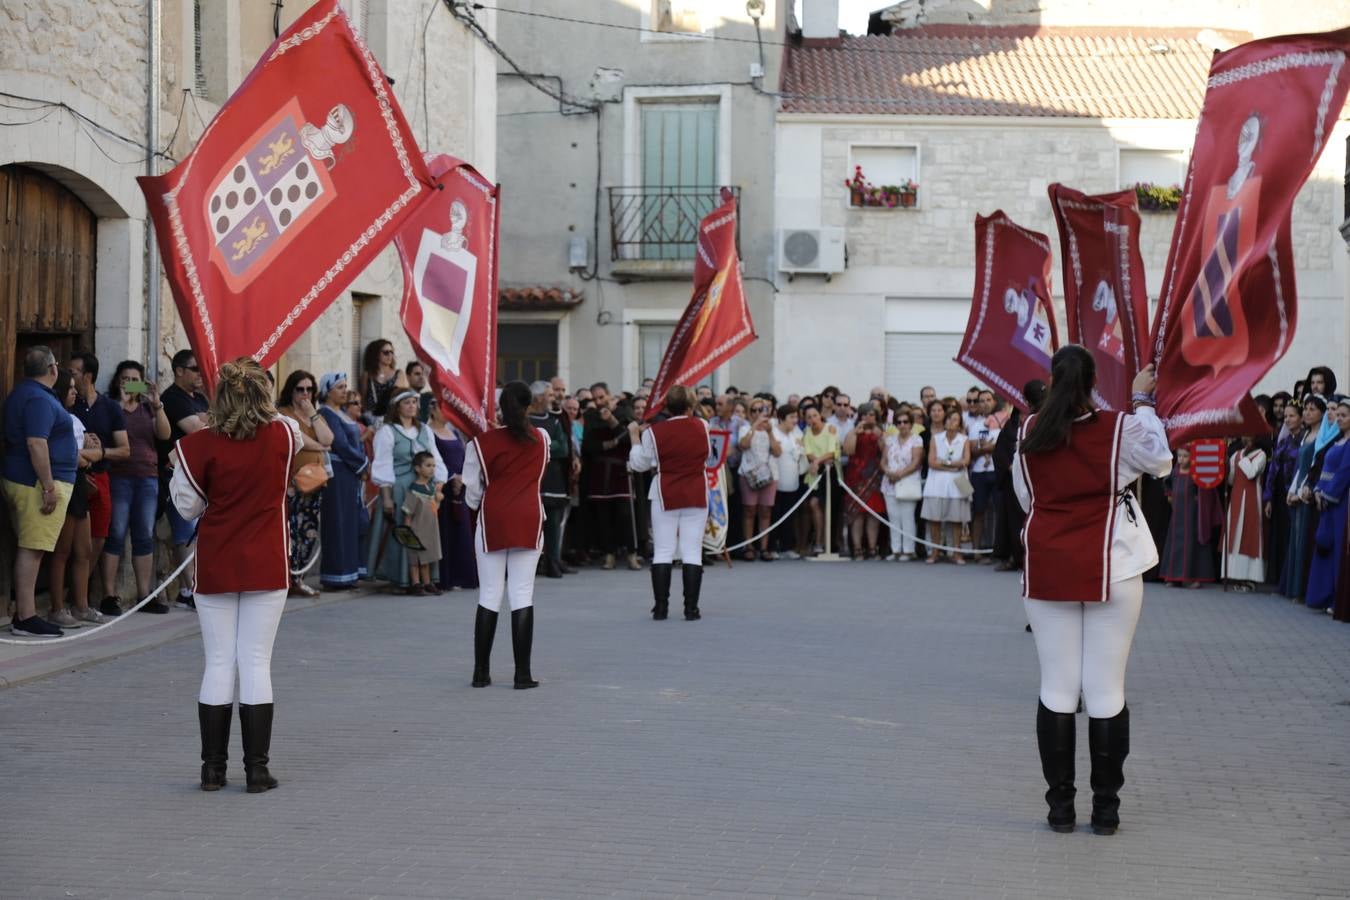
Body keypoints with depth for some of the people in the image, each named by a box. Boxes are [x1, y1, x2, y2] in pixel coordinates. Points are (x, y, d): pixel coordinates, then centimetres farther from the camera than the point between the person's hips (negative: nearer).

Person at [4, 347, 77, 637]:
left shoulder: (20, 394, 17)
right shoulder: (39, 399, -15)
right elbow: (36, 443, -24)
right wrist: (49, 486, -23)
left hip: (18, 479, 10)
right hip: (37, 482, -10)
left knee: (28, 547, 13)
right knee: (32, 549, -10)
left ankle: (23, 613, 15)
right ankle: (26, 618, -10)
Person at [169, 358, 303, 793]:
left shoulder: (200, 445, -9)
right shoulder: (281, 435, -4)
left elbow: (188, 508, 0)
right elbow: (298, 433, 22)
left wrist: (178, 466, 14)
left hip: (215, 568, 0)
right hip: (266, 569, 0)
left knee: (218, 664, 6)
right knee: (256, 663, 2)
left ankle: (213, 769, 9)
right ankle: (257, 769, 1)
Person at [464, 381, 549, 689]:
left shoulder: (482, 442, -4)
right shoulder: (541, 439, 2)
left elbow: (472, 492, 1)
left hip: (492, 522, 0)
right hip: (529, 522, 0)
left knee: (489, 596, 5)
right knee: (522, 595, 0)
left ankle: (481, 672, 7)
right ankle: (523, 674, -3)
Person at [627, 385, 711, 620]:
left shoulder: (654, 432, -10)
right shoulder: (702, 427, -3)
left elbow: (639, 463, 0)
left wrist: (635, 437, 10)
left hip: (666, 496, -1)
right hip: (696, 495, 1)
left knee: (663, 551, 5)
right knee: (692, 552, 2)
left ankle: (660, 608, 2)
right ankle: (691, 608, -1)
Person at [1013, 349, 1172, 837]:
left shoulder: (1030, 432, 1)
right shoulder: (1121, 428, -6)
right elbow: (1159, 460, 13)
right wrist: (1144, 402, 21)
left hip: (1047, 570, 2)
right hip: (1110, 569, -2)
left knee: (1057, 688, 5)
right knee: (1106, 689, 1)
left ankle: (1060, 806, 6)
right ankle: (1105, 808, 4)